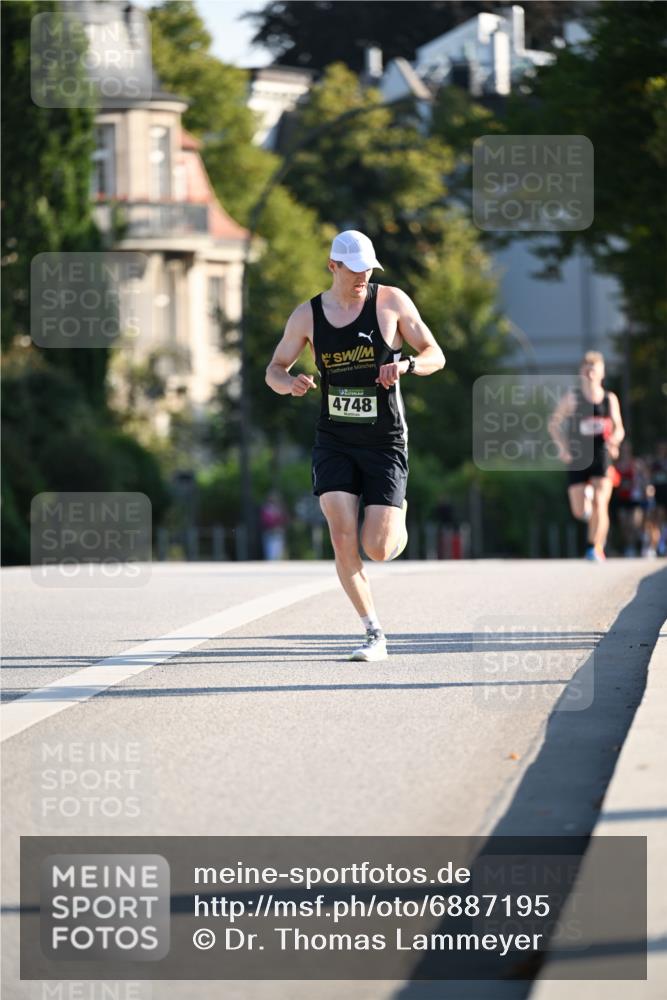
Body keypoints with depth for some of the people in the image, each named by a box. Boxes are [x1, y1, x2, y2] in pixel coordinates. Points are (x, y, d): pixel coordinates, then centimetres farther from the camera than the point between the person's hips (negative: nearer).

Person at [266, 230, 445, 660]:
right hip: (334, 441, 2)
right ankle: (375, 633, -2)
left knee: (377, 549, -8)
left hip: (385, 443, -2)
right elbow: (274, 369, 11)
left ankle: (398, 518, 29)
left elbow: (436, 355, 1)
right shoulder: (307, 315, 1)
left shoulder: (392, 301, -4)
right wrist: (290, 383, -13)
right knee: (343, 539, -14)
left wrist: (406, 365, -22)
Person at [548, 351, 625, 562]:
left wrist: (615, 438, -17)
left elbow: (619, 428, 7)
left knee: (600, 503, -16)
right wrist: (562, 447, -9)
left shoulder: (610, 399, 5)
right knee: (579, 512, 1)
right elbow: (553, 424, 5)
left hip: (602, 455, 0)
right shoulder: (572, 397, 0)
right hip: (577, 458, 0)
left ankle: (596, 548, -15)